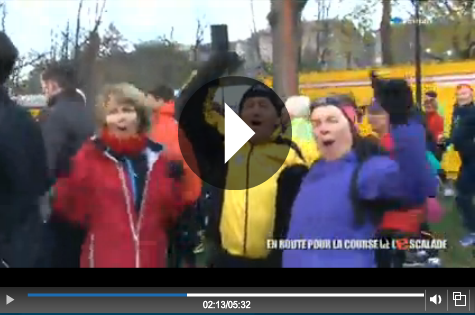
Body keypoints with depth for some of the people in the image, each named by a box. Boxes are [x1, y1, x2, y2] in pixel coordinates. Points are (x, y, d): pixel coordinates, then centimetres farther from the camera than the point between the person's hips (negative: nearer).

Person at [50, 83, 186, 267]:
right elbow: (75, 212, -5)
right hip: (104, 261, -3)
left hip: (151, 261, 3)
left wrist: (176, 181, -6)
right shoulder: (91, 156, -3)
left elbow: (172, 215, 8)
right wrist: (68, 179, -19)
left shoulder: (158, 158, 5)